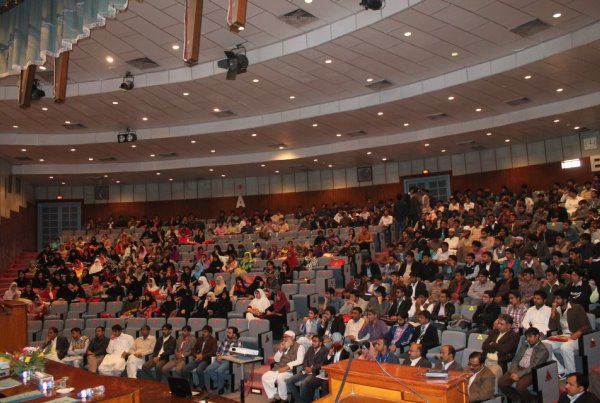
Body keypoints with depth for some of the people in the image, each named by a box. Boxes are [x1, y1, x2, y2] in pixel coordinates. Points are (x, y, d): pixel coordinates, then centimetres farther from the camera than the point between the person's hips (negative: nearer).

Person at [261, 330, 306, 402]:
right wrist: (280, 350, 1)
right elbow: (276, 360, 18)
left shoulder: (299, 347, 0)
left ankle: (284, 398, -13)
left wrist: (286, 367, -23)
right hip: (278, 369, 7)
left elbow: (299, 361, -14)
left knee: (280, 378, -35)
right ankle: (276, 397, -3)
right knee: (265, 377, -15)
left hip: (291, 370, -7)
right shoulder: (283, 347, 20)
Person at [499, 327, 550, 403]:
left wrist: (519, 374, -21)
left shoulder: (543, 350, -5)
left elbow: (533, 366, -15)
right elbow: (515, 360, 12)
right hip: (518, 369, 7)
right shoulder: (524, 345, 17)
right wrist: (513, 372, -7)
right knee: (501, 382, -13)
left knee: (519, 386, -33)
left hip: (530, 372, -6)